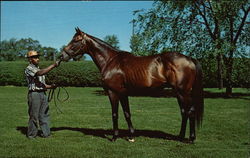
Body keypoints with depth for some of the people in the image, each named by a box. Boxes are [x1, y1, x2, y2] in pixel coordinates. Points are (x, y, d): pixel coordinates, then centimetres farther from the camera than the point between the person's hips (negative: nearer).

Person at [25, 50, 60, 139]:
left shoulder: (38, 69, 21)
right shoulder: (29, 69, -6)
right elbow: (40, 73, -24)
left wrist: (51, 86, 2)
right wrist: (54, 65, -25)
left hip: (43, 94, 8)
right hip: (34, 94, -8)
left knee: (44, 115, 7)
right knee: (34, 116, 0)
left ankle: (46, 133, 13)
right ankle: (31, 134, 12)